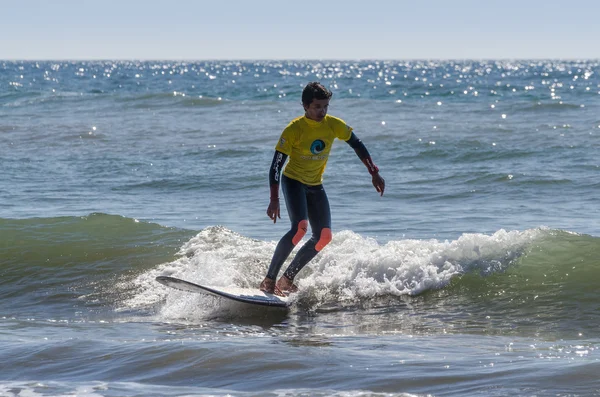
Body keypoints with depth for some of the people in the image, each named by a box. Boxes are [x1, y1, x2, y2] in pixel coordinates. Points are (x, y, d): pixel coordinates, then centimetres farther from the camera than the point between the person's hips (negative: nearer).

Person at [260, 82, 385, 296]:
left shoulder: (333, 125, -10)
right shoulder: (293, 130, -22)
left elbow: (357, 144, 5)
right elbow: (276, 165, -20)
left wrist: (374, 173, -1)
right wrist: (274, 200, -27)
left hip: (315, 186, 6)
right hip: (293, 181, -6)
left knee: (324, 237, -4)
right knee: (300, 227, -28)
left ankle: (287, 279, 5)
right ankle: (269, 280, -23)